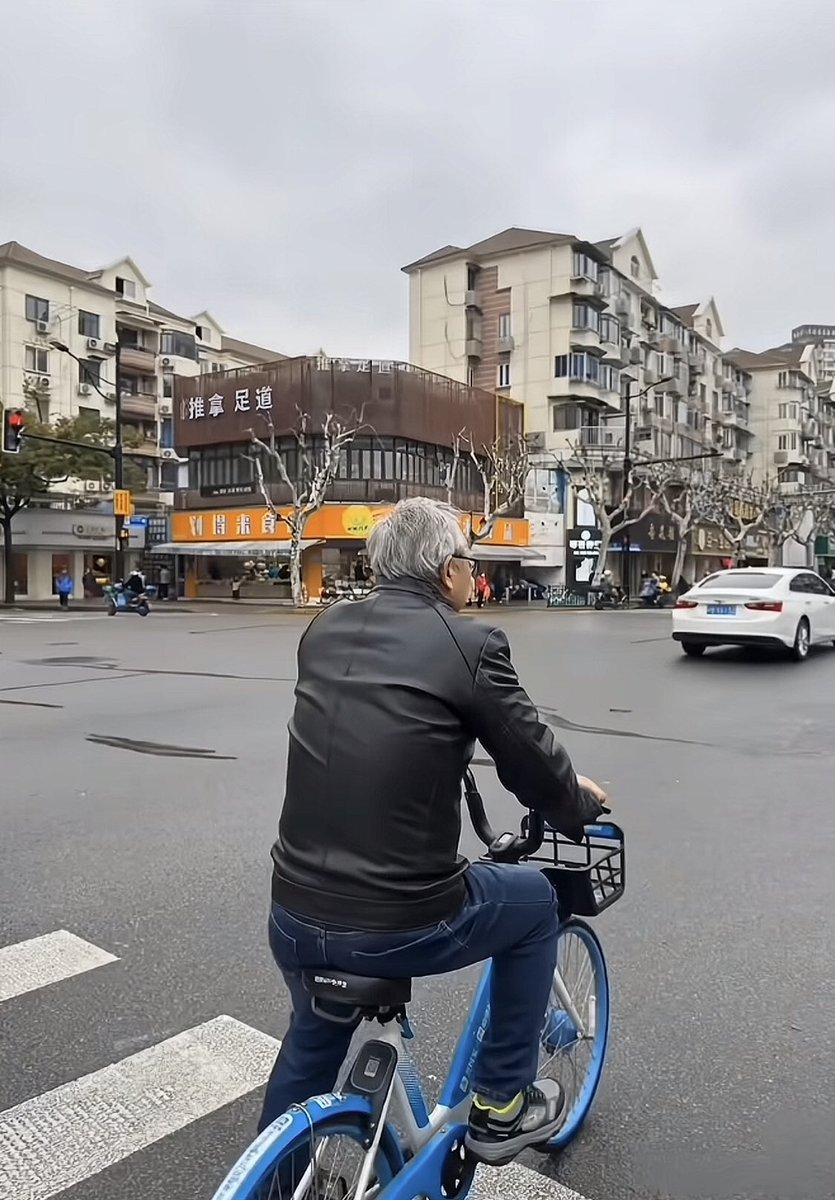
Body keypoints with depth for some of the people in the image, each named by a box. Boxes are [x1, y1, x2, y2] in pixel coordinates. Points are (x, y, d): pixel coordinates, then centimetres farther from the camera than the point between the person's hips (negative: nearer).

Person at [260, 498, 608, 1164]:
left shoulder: (324, 632, 5)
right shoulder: (471, 645, -11)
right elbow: (533, 764, -2)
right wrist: (583, 804, 20)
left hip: (293, 917, 6)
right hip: (401, 926, -5)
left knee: (312, 1041, 34)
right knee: (536, 901, 23)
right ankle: (502, 1107, 32)